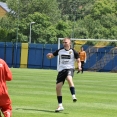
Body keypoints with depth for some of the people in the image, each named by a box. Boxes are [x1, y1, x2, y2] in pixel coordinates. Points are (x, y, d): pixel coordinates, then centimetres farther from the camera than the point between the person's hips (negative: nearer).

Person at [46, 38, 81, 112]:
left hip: (69, 69, -4)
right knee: (58, 87, -1)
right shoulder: (60, 51, 9)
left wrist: (79, 67, -16)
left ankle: (74, 96, -38)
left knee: (69, 78, -39)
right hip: (61, 70, 4)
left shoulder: (73, 52, -1)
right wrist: (49, 55, -9)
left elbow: (78, 61, 5)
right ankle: (60, 106, 9)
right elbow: (51, 56, 16)